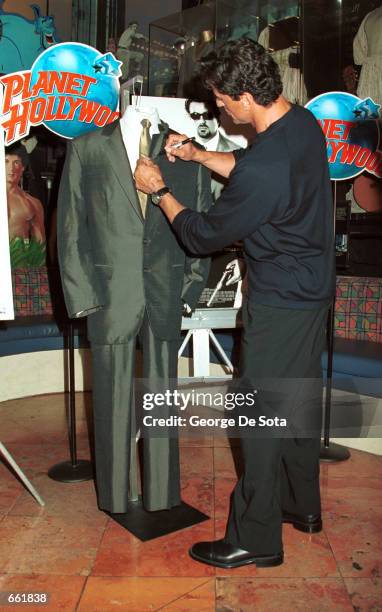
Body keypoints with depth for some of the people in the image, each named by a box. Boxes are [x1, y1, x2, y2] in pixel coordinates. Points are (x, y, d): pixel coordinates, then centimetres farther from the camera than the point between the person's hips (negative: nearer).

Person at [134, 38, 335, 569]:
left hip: (279, 304, -9)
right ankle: (302, 505, 39)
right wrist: (197, 155, 10)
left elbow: (203, 236, -15)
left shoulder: (263, 170, -29)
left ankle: (256, 538, 19)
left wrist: (159, 191, -2)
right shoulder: (305, 123, 1)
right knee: (301, 399, 20)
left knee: (263, 414, 3)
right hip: (314, 288, 9)